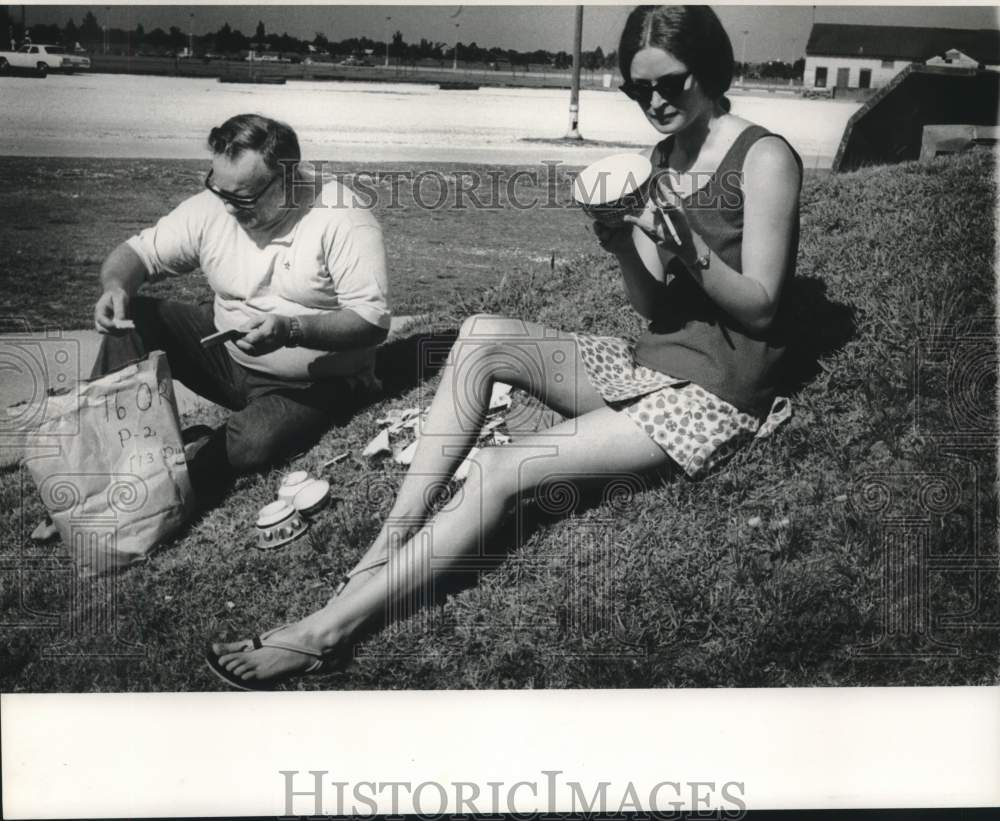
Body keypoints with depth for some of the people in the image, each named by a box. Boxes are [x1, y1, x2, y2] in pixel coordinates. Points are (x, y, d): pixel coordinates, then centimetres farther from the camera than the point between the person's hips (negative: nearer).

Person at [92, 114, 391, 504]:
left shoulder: (342, 218, -20)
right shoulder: (211, 208, -5)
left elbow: (373, 319, -23)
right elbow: (138, 252, 1)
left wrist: (290, 330, -36)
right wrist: (115, 286, -22)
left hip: (310, 384, -5)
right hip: (225, 353, 5)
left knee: (255, 443, -35)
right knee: (131, 318, -13)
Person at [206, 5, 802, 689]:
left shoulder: (764, 159, -11)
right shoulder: (664, 157, 12)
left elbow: (759, 306, -11)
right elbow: (653, 306, 8)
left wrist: (692, 252, -28)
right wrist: (624, 248, -13)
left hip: (716, 393, -7)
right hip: (652, 362, 7)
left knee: (501, 472, -24)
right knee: (482, 336, -15)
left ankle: (328, 631, -20)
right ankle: (385, 551, -20)